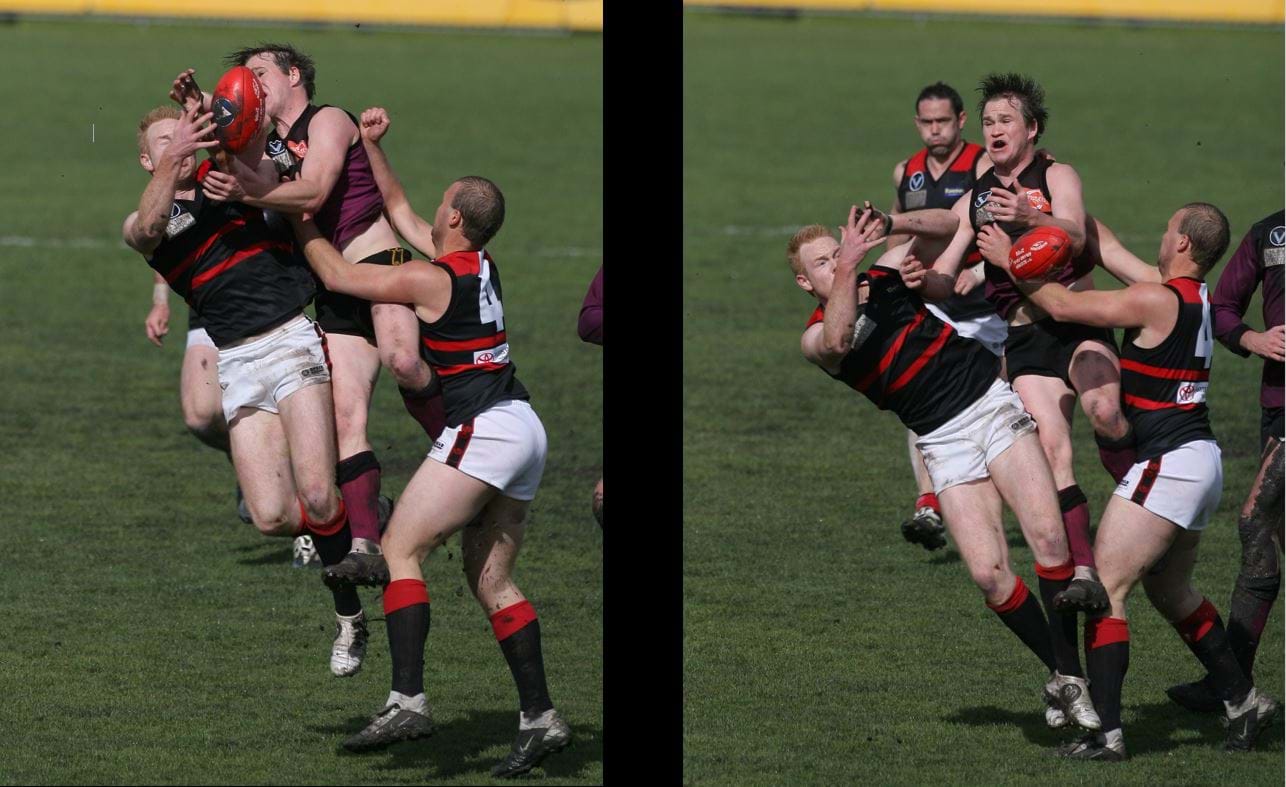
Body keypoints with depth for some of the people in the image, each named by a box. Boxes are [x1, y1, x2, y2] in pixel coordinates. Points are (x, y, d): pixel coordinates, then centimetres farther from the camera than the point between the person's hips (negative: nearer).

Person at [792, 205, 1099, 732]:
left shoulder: (887, 274, 8)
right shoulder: (817, 337, 0)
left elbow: (947, 227, 8)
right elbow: (838, 340, -24)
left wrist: (889, 224, -9)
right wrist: (846, 269, -31)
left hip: (992, 403, 1)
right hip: (943, 442, -1)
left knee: (1047, 535, -17)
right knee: (987, 571, -16)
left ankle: (1070, 674, -8)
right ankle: (1059, 676, 3)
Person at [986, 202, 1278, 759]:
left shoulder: (1158, 301, -16)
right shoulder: (1198, 298, 10)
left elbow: (1063, 306, -13)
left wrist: (1009, 261, 0)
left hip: (1168, 461, -10)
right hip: (1201, 458, 10)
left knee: (1105, 587, -9)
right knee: (1170, 590, 24)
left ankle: (1106, 732, -14)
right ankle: (1242, 699, 29)